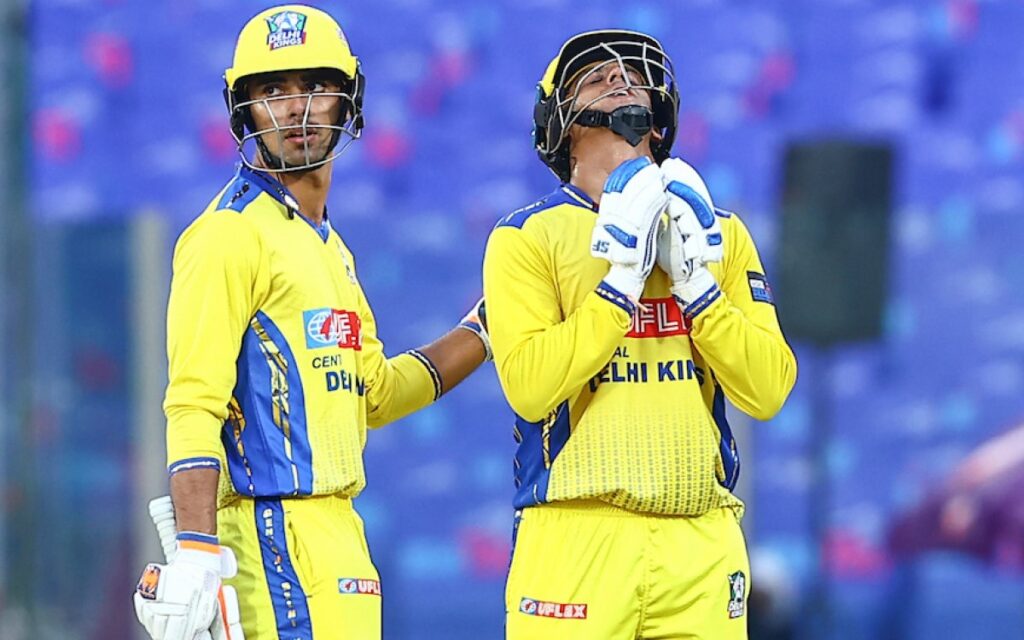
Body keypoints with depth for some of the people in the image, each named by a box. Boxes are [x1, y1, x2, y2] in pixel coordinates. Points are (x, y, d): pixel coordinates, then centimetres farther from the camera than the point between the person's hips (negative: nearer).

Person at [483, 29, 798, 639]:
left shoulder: (720, 233, 15)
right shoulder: (526, 237, 5)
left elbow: (768, 390, 4)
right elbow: (530, 388, -10)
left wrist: (694, 278, -5)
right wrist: (623, 275, -10)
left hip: (703, 540, 3)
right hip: (577, 537, -3)